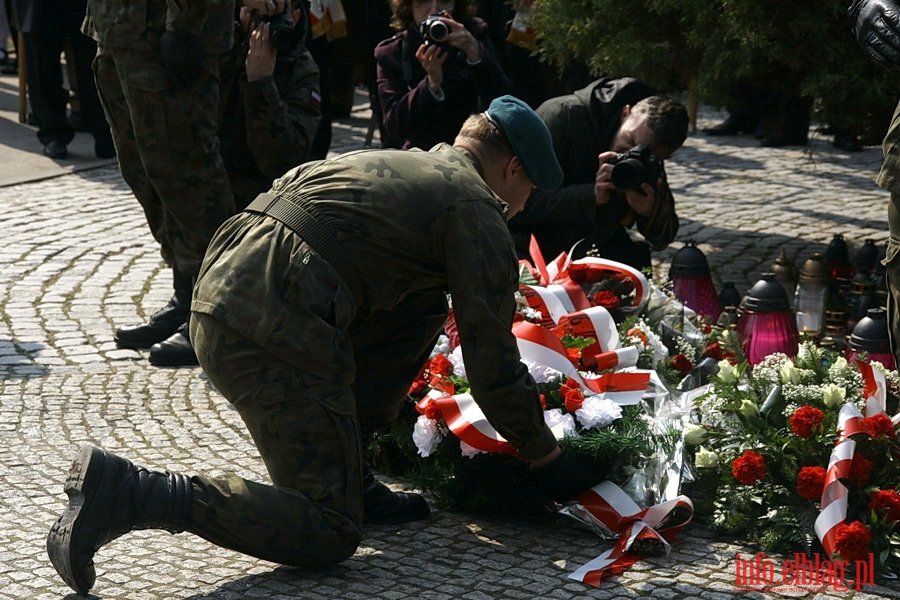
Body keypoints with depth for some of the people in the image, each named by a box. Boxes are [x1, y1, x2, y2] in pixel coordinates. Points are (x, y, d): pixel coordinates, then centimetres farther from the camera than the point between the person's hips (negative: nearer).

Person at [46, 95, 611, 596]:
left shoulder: (389, 161, 29)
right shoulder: (476, 207, 4)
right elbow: (492, 361, 2)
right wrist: (547, 458, 15)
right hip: (273, 329, -9)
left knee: (422, 306, 24)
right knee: (329, 536, -4)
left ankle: (347, 474, 20)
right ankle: (127, 491, -14)